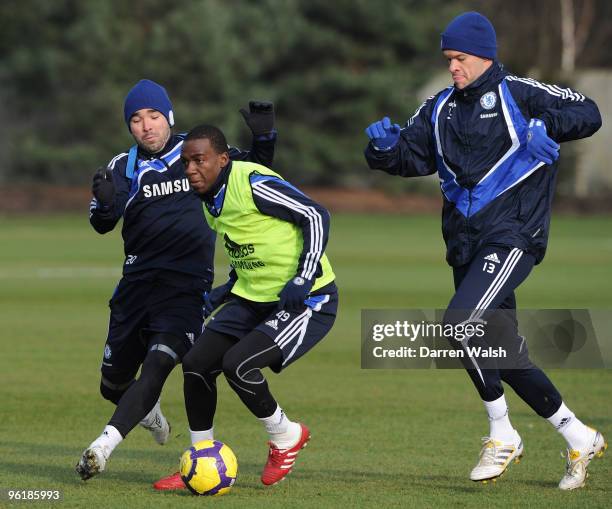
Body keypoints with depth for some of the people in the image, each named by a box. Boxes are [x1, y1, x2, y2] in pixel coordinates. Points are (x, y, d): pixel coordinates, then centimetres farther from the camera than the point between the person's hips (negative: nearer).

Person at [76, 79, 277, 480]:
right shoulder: (124, 166, 5)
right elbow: (102, 224, -4)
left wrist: (264, 138, -7)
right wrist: (105, 204, -27)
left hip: (187, 285, -3)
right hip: (137, 282, 3)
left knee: (157, 366, -22)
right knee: (113, 384, 9)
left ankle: (104, 446, -28)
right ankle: (150, 414, 42)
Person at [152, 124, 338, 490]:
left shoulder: (253, 182, -20)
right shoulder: (212, 201, 8)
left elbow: (315, 216, -19)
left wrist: (303, 279, -26)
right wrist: (221, 296, 14)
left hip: (305, 299, -9)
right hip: (254, 298, 9)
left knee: (237, 364, -25)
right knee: (197, 364, -2)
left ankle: (286, 436, 2)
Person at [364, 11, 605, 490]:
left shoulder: (517, 94, -2)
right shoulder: (439, 109, 15)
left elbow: (588, 113, -3)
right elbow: (409, 157, 14)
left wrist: (544, 127, -20)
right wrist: (384, 147, -7)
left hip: (513, 234, -7)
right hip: (465, 242, 7)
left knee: (461, 320, -24)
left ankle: (502, 434, -11)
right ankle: (579, 437, 21)